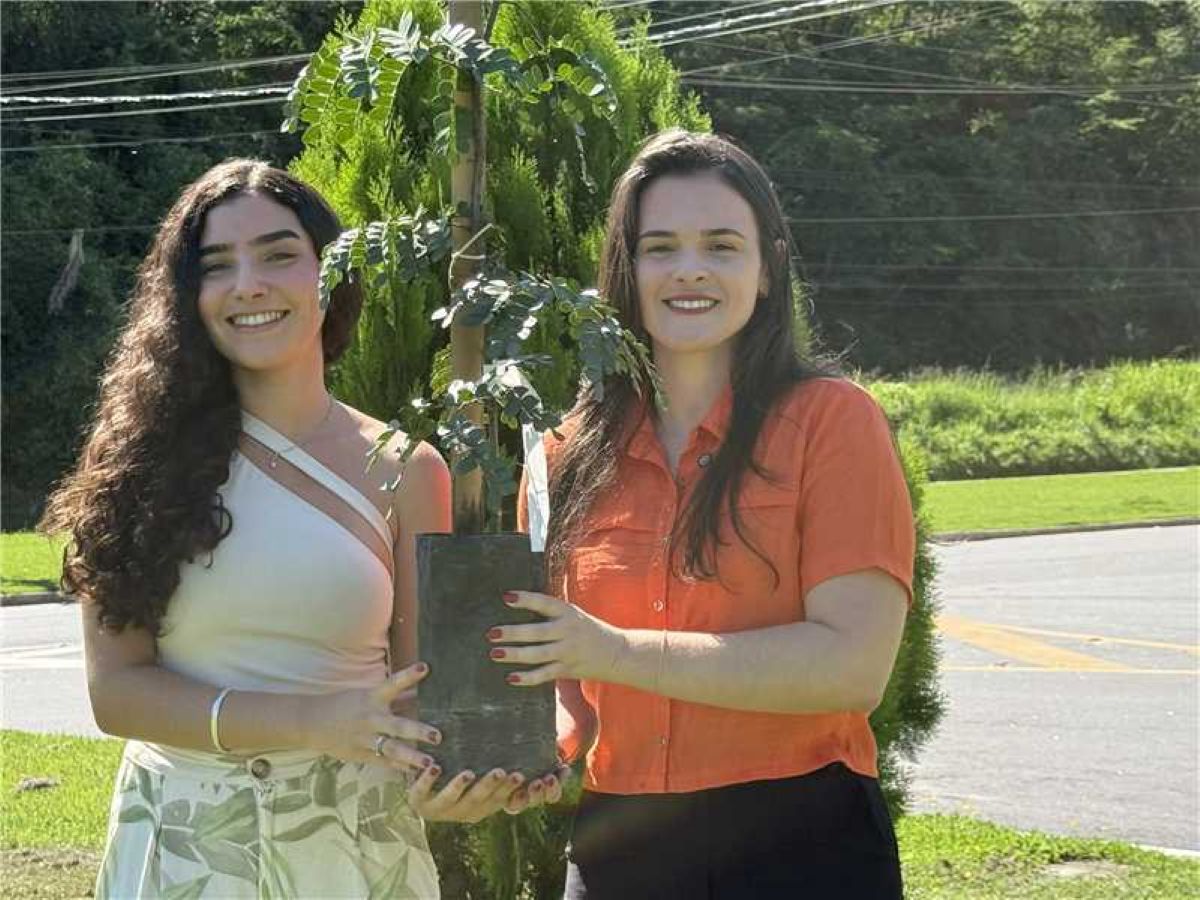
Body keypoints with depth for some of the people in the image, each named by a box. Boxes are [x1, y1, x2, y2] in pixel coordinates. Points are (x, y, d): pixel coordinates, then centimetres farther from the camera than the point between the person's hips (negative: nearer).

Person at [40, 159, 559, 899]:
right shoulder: (150, 453, -4)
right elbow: (115, 684, -8)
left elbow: (420, 680, 2)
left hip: (356, 839, 1)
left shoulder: (403, 471, -1)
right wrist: (309, 723, -21)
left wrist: (446, 776, -20)